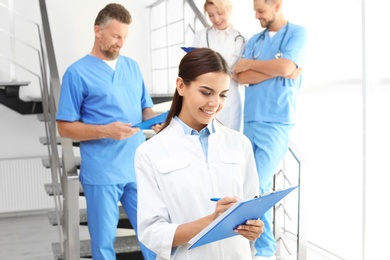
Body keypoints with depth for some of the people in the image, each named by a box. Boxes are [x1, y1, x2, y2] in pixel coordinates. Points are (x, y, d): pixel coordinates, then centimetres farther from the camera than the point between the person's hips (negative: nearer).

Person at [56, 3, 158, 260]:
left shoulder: (132, 66, 11)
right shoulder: (77, 72, -4)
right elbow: (65, 126, -6)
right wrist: (105, 131, -20)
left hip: (139, 168, 4)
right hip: (102, 174, -4)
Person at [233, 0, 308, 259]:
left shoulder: (297, 32, 1)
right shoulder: (254, 40, 16)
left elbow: (285, 67, -15)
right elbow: (241, 77, 3)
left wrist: (249, 63, -2)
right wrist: (275, 68, -8)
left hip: (277, 122, -5)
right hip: (250, 121, 5)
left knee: (256, 188, -10)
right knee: (261, 187, 7)